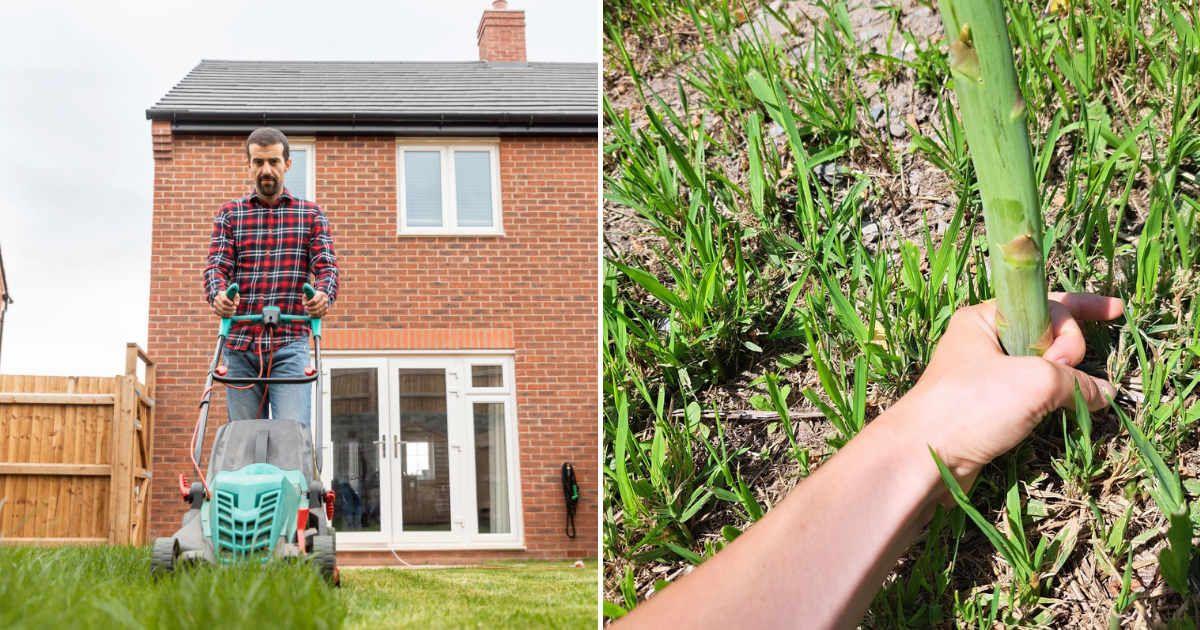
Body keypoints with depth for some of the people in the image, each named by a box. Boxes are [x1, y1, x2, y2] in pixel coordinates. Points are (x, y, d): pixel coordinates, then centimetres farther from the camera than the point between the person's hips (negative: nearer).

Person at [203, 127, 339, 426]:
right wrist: (218, 294, -22)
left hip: (290, 343, -1)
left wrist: (324, 293, -23)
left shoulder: (310, 214, 12)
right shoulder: (230, 214, 14)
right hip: (240, 343, 2)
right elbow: (217, 264, 2)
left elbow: (326, 264, 1)